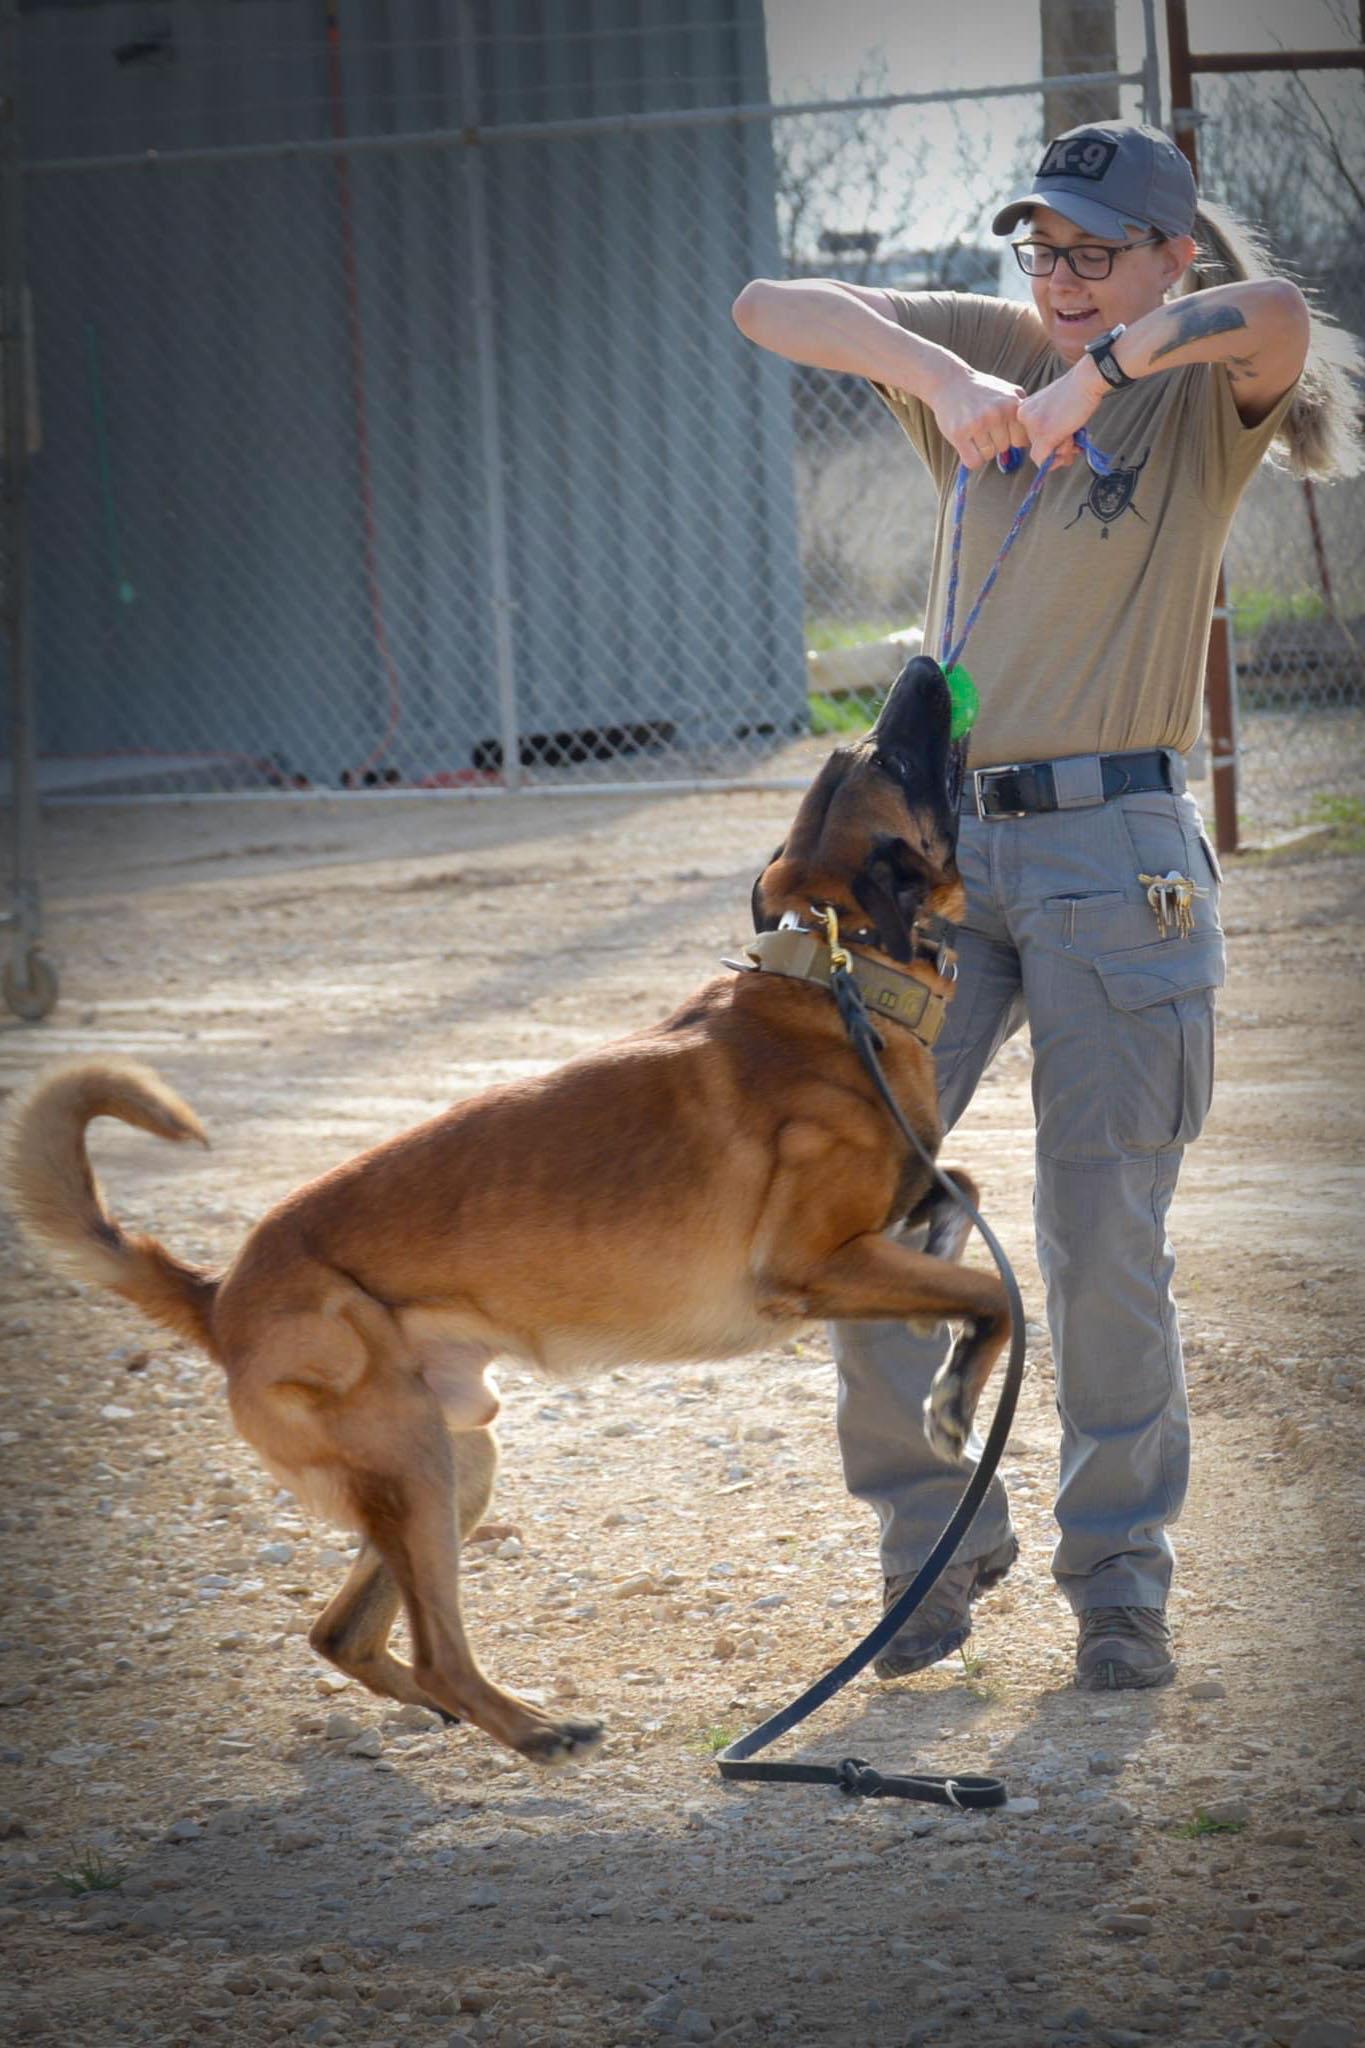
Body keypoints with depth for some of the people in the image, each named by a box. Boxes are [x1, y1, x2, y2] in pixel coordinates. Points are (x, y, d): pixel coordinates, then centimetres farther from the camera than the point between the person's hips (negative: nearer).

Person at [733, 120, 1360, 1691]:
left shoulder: (1206, 397, -1)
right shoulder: (989, 354, 10)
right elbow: (769, 309, -2)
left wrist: (1101, 369, -27)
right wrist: (942, 376, -16)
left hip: (1116, 848, -4)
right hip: (943, 834, 4)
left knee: (1104, 1234, -1)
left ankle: (1119, 1573, 15)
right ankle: (936, 1531, 12)